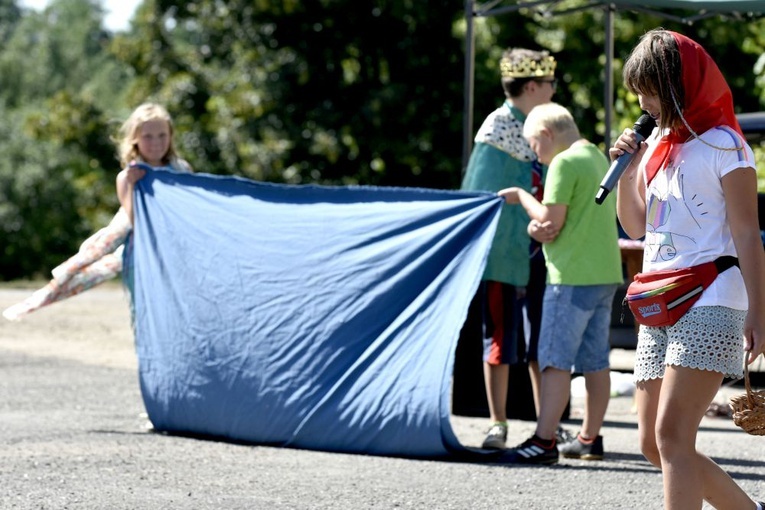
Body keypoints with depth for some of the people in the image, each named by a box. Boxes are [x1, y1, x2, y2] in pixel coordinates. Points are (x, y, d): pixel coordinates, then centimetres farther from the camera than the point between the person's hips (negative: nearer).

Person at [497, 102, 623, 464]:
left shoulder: (564, 163, -11)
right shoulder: (598, 159, 17)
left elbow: (551, 220, -15)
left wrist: (522, 197, -1)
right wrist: (542, 230, 14)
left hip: (572, 276, -9)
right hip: (606, 274, 9)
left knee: (555, 360, -8)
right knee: (596, 362, 11)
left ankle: (543, 441, -11)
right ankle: (590, 439, 15)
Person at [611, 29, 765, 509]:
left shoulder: (722, 145, -7)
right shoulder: (657, 144, 16)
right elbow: (635, 225, 22)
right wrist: (627, 171, 5)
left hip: (709, 306, -8)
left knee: (672, 435, -17)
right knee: (654, 443, 6)